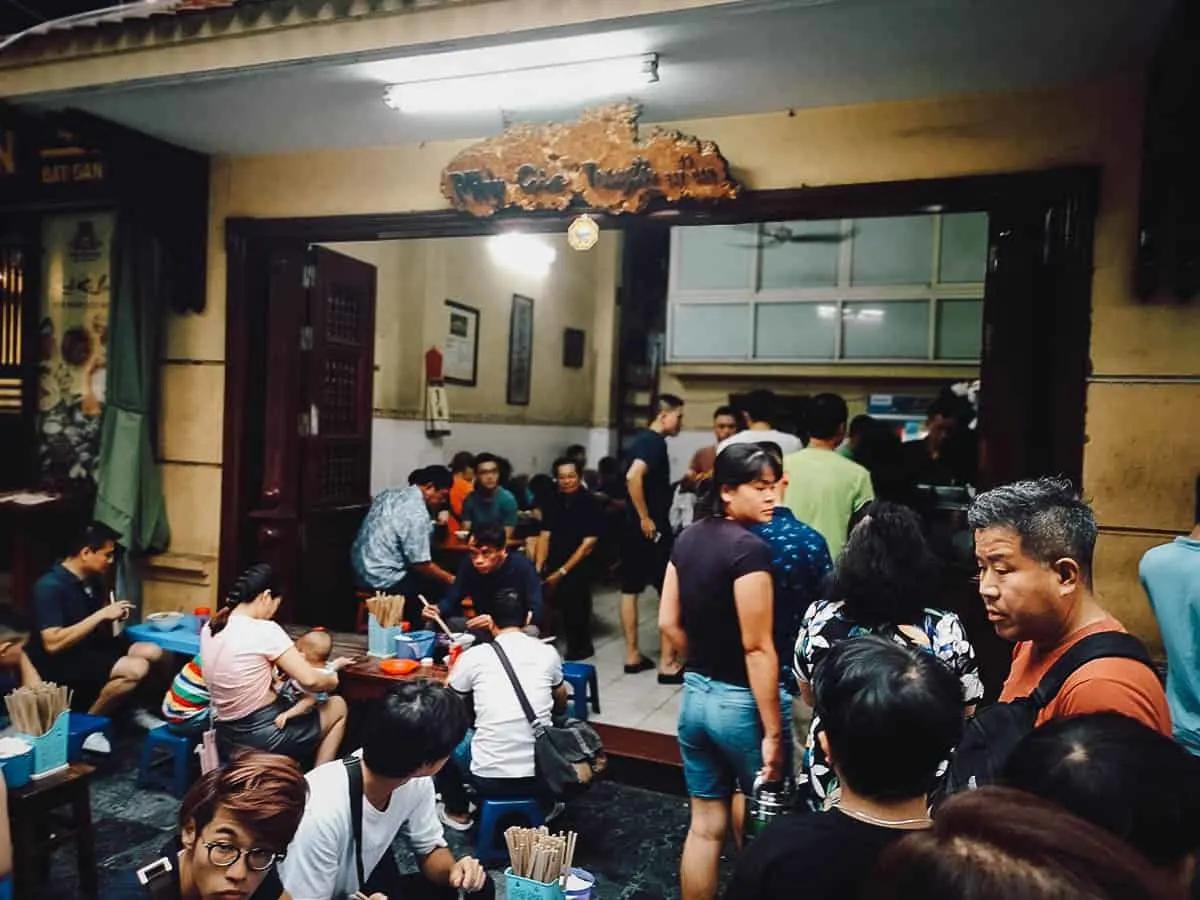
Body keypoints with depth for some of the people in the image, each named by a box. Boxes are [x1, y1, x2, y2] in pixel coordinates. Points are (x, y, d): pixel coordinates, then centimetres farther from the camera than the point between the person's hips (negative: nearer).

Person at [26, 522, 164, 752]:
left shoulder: (92, 580, 4)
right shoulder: (50, 586, -21)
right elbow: (53, 644, -30)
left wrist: (113, 616, -4)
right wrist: (101, 615, -27)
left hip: (89, 648, 8)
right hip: (59, 664, -8)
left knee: (152, 652, -9)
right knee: (136, 668, -26)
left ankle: (132, 708, 15)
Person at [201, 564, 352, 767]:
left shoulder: (209, 628, 1)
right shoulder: (265, 630, -21)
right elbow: (309, 680, -21)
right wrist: (332, 679, 0)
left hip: (226, 735, 8)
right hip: (262, 736, -7)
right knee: (338, 706, 16)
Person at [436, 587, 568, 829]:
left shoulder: (473, 656, -5)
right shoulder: (548, 652, 0)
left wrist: (454, 670, 33)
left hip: (489, 779, -2)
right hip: (542, 776, 2)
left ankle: (458, 813, 33)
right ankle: (547, 805, 37)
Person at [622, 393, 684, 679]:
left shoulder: (643, 439, 14)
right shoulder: (655, 441, -14)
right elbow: (633, 477, -30)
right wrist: (646, 518, -24)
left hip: (633, 527, 10)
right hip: (651, 528, -10)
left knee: (630, 590, 11)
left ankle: (632, 656, 20)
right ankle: (668, 663, 0)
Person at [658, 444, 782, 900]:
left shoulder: (687, 538, 3)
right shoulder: (750, 548, -20)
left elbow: (668, 623, 7)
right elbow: (757, 647, -21)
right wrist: (773, 732, -16)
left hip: (695, 695, 7)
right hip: (739, 702, -6)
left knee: (705, 824, 18)